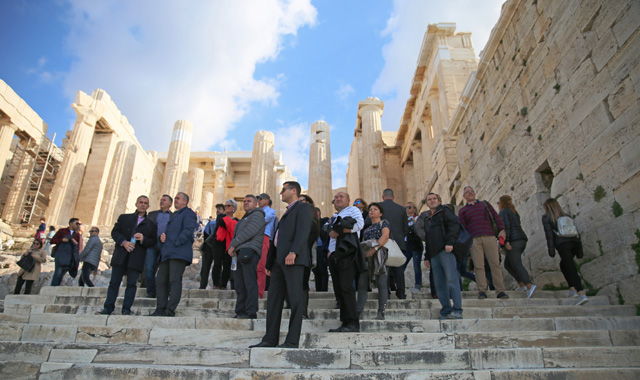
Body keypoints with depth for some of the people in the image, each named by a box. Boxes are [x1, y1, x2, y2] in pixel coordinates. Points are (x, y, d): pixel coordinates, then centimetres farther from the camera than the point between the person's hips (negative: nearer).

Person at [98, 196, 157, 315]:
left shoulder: (151, 224, 14)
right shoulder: (124, 218, 16)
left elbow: (153, 242, 8)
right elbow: (115, 232, 5)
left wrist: (143, 239, -12)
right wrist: (123, 242, -12)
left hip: (136, 258, -1)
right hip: (120, 256, 1)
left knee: (132, 283, -3)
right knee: (114, 282, 2)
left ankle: (126, 309, 3)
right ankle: (108, 307, 9)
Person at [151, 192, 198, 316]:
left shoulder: (188, 213, 1)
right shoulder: (174, 215, 28)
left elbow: (188, 230, -13)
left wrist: (176, 243, -17)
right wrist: (162, 237, 6)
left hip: (179, 253, -9)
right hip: (167, 254, 9)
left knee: (175, 281, -12)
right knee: (160, 281, 6)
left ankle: (170, 311, -11)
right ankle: (160, 310, 12)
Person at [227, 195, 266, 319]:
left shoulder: (257, 215, 1)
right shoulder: (245, 218, 31)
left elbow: (249, 232, -12)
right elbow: (237, 234, 25)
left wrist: (233, 245, -8)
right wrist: (235, 248, 4)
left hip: (250, 251, -9)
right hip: (242, 253, 10)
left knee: (250, 282, -13)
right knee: (240, 284, 6)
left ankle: (251, 312, -14)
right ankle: (240, 312, 9)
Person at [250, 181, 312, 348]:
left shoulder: (303, 207, 3)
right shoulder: (287, 212, 30)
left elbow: (303, 231, -14)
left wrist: (293, 251, -27)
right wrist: (269, 263, 21)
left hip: (293, 259, -9)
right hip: (279, 259, 9)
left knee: (295, 299, -6)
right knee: (273, 299, 7)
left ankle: (292, 340, -3)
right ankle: (270, 339, 12)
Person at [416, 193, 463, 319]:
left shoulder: (444, 211, 7)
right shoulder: (426, 218, 25)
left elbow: (454, 225, -7)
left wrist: (449, 242, -19)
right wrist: (427, 257, 21)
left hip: (445, 250, -7)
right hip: (434, 254, 7)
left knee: (452, 280, -12)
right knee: (439, 284, 5)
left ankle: (457, 311, -11)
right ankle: (446, 311, 9)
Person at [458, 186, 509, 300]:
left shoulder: (485, 204, 22)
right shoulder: (463, 211, 18)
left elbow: (496, 216, 14)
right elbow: (462, 228, 12)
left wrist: (502, 229, -1)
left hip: (489, 237, 1)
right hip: (474, 240, 0)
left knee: (495, 264, -6)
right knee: (479, 266, -7)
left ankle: (500, 291, -5)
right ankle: (482, 291, -6)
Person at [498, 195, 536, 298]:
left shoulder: (503, 212, -3)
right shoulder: (514, 212, 23)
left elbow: (507, 226, -16)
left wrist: (506, 241, -20)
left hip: (513, 241, -9)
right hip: (522, 240, 9)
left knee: (517, 265, -13)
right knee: (507, 264, 14)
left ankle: (529, 286, -27)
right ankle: (522, 284, 8)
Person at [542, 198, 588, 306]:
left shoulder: (546, 217, 10)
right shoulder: (566, 216, 25)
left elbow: (549, 233, -1)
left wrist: (551, 249, -4)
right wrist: (579, 249, 19)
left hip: (562, 244, -6)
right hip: (574, 241, 6)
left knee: (571, 269, -11)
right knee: (564, 265, 24)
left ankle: (582, 294, -22)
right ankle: (572, 289, 18)